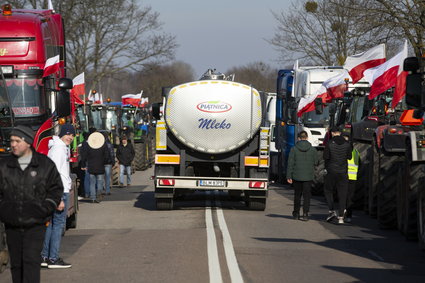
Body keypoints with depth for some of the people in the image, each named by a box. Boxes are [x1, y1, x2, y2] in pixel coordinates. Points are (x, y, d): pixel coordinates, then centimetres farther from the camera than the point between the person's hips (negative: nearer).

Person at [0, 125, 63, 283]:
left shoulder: (45, 165, 1)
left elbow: (56, 188, 8)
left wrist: (46, 209, -3)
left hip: (35, 224, -3)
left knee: (31, 260, -12)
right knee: (16, 263, 7)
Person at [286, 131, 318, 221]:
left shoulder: (294, 149, -5)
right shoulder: (312, 149, -2)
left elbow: (290, 164, -6)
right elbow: (316, 163, 3)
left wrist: (289, 176, -1)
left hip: (297, 176, 0)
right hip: (308, 176, 0)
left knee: (297, 195, 14)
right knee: (307, 196, 2)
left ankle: (296, 213, 23)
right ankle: (305, 214, -6)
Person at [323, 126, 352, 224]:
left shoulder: (329, 143, -9)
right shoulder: (346, 144, 0)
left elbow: (325, 156, -10)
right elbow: (349, 157, 3)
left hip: (331, 172, -2)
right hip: (343, 172, 2)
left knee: (328, 191, 16)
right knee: (342, 194, 4)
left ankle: (332, 211, 0)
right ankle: (341, 217, 0)